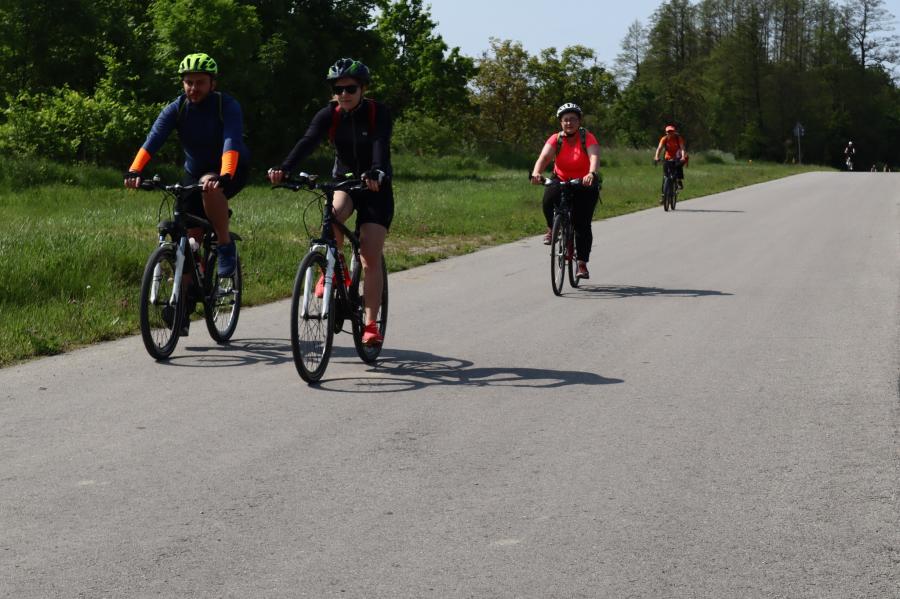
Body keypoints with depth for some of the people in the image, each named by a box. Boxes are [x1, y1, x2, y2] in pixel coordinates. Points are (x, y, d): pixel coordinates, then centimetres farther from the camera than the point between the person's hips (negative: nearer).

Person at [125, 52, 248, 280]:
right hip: (194, 173, 4)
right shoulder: (176, 109, -11)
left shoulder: (228, 106, -20)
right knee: (191, 236, -4)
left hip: (231, 171, -4)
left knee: (210, 187, -38)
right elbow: (153, 139, -24)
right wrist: (134, 171, -41)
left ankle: (226, 247, -22)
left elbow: (232, 142, -36)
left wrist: (223, 176, -54)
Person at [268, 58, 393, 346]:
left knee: (371, 258, -12)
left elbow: (382, 145, -34)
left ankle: (370, 325, -6)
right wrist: (284, 169, -45)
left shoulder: (379, 113, -16)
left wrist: (376, 173, -56)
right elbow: (307, 143, -26)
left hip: (375, 187, -2)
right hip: (343, 181, 2)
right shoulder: (329, 115, -10)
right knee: (334, 216, -34)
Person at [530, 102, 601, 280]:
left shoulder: (587, 137, -16)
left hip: (584, 185, -1)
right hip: (561, 181, 1)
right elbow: (544, 156, -27)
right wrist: (536, 173, -48)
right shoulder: (555, 139, -11)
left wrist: (592, 174, -55)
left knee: (583, 224, -10)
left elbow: (594, 157, -34)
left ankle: (582, 264, 2)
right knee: (548, 200, -31)